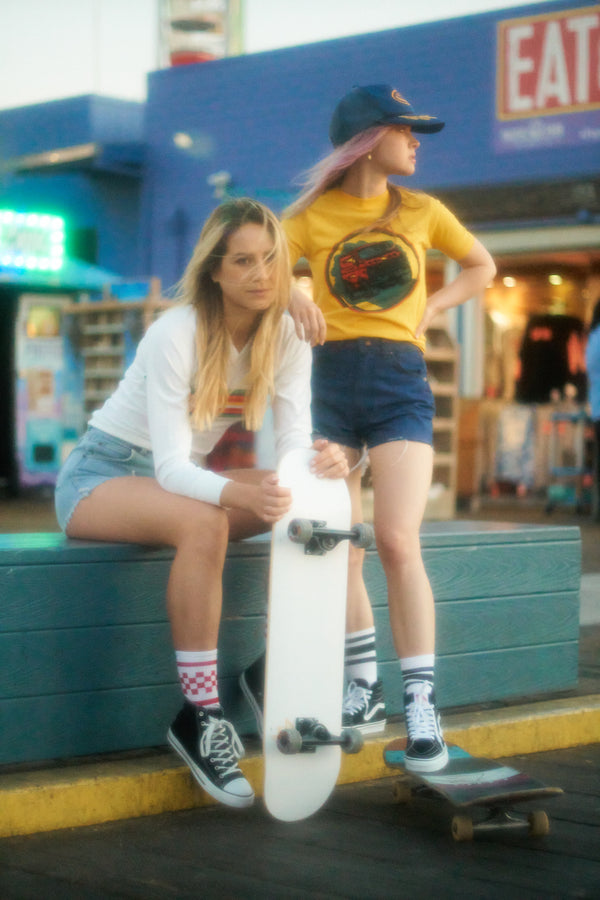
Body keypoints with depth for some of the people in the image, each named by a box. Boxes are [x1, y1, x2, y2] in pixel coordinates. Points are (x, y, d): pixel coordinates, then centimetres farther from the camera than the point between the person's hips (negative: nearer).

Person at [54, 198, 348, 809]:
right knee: (204, 524, -38)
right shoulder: (177, 333, -23)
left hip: (178, 478, 6)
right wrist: (243, 495, -50)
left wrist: (320, 462, -40)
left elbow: (293, 444, -15)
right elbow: (171, 466, -29)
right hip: (100, 476, -6)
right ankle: (199, 717, -32)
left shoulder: (286, 339, -5)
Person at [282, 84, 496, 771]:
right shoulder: (312, 215, 5)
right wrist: (290, 296, -24)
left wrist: (430, 310, 9)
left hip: (400, 383, -1)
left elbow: (481, 267, 23)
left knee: (398, 542, -16)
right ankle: (364, 689, 19)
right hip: (331, 384, 1)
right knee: (337, 551, 2)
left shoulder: (421, 212, 10)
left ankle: (421, 707, -12)